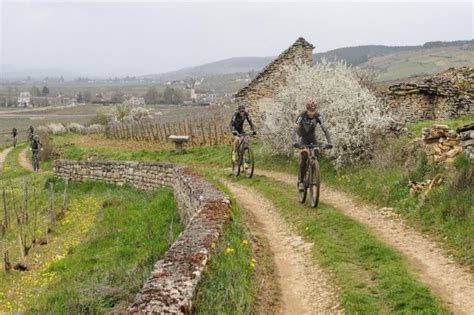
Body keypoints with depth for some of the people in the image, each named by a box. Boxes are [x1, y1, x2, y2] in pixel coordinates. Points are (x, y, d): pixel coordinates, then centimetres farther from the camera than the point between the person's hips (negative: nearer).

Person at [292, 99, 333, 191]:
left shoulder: (318, 116, -22)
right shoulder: (301, 116, -29)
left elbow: (325, 129, -25)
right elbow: (295, 130, -37)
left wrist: (329, 142, -37)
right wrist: (295, 142, -52)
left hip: (312, 137, 3)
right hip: (303, 137, -3)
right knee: (304, 158, -20)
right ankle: (300, 181, -14)